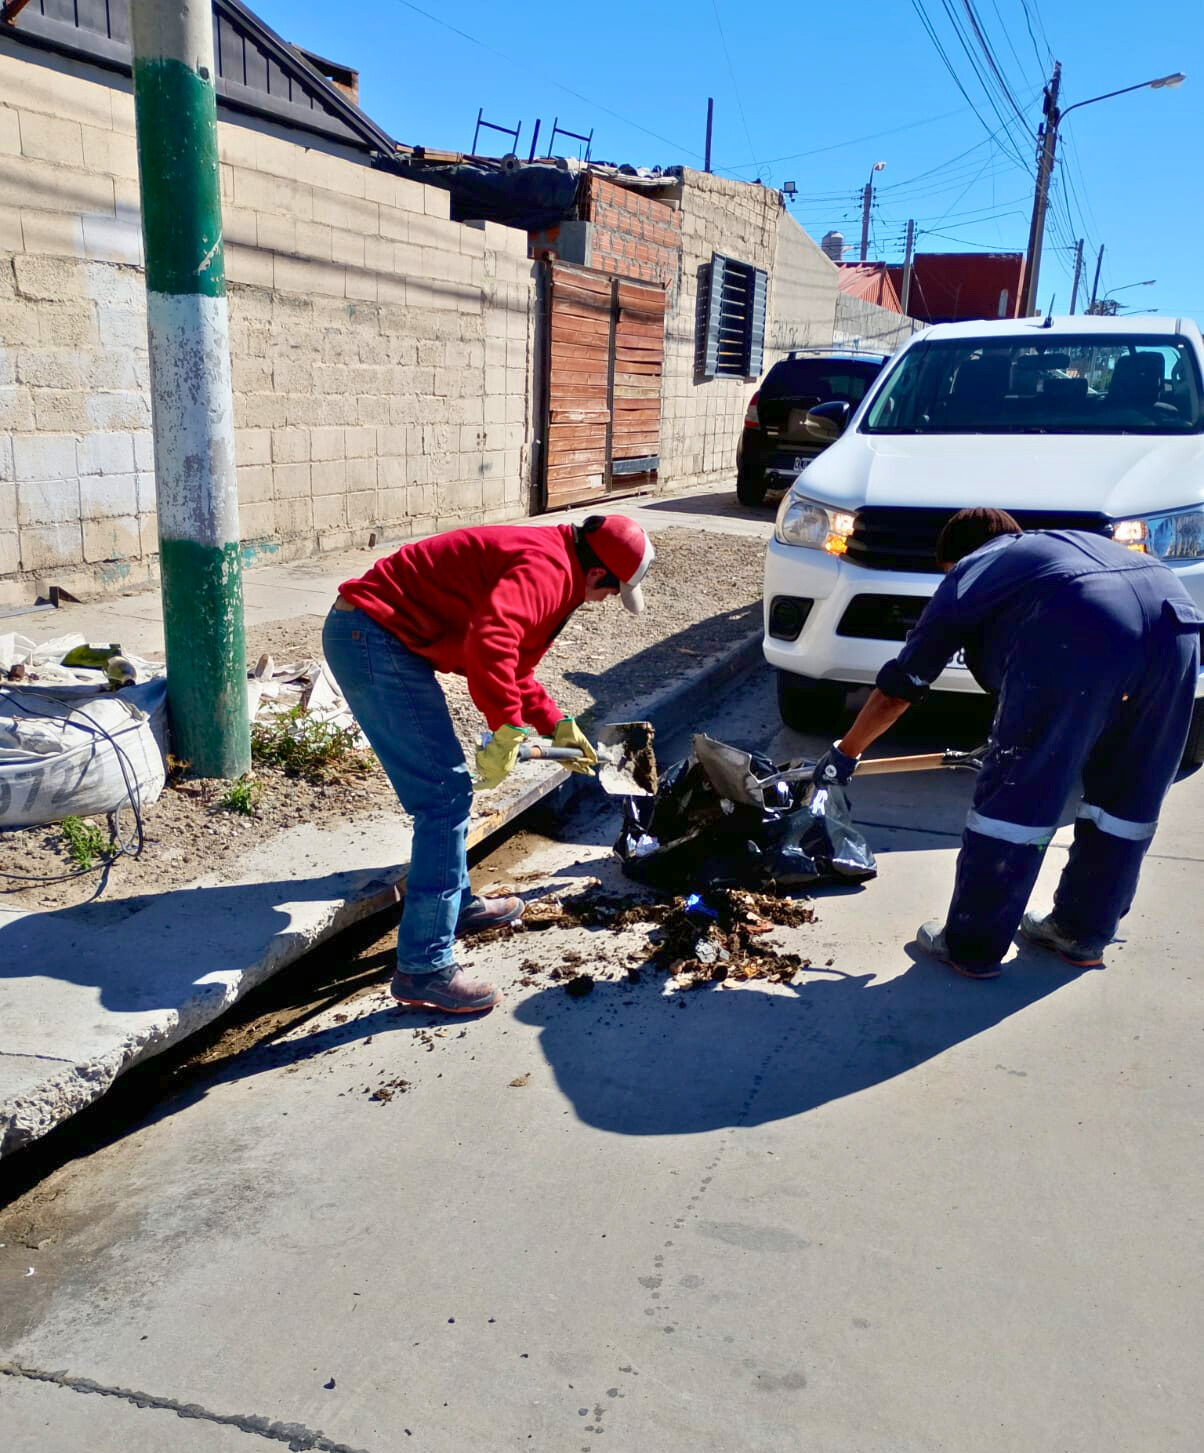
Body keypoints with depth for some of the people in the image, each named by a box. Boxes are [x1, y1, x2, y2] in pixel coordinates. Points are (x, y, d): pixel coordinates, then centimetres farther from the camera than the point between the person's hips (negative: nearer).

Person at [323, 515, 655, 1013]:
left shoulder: (540, 561, 20)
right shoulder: (547, 568, -15)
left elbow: (513, 665, 29)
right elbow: (489, 641, -34)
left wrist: (557, 725, 26)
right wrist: (509, 730, -26)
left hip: (362, 634, 11)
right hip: (374, 639, -11)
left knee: (446, 785, 22)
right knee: (446, 794, -11)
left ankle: (454, 905, 39)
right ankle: (423, 968, -7)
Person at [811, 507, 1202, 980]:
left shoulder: (966, 576, 25)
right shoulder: (1069, 541, 40)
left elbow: (897, 689, 29)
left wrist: (844, 753, 42)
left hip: (1083, 632, -6)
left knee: (1015, 798, 6)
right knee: (1125, 799, 20)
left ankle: (972, 947, 16)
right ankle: (1083, 932, 34)